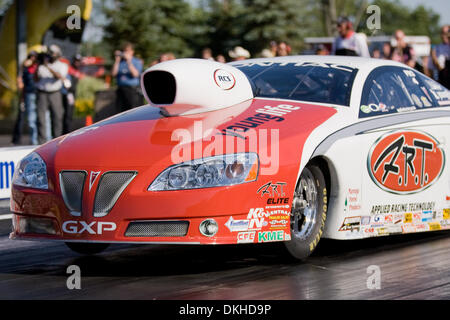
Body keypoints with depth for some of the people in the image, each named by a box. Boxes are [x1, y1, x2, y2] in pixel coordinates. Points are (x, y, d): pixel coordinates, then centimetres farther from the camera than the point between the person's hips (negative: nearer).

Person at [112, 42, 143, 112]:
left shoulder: (137, 62, 4)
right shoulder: (120, 61, 13)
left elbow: (135, 74, -12)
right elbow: (114, 73, 1)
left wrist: (129, 61, -14)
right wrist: (117, 60, -2)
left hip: (133, 90, -4)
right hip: (121, 90, 4)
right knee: (122, 111, 1)